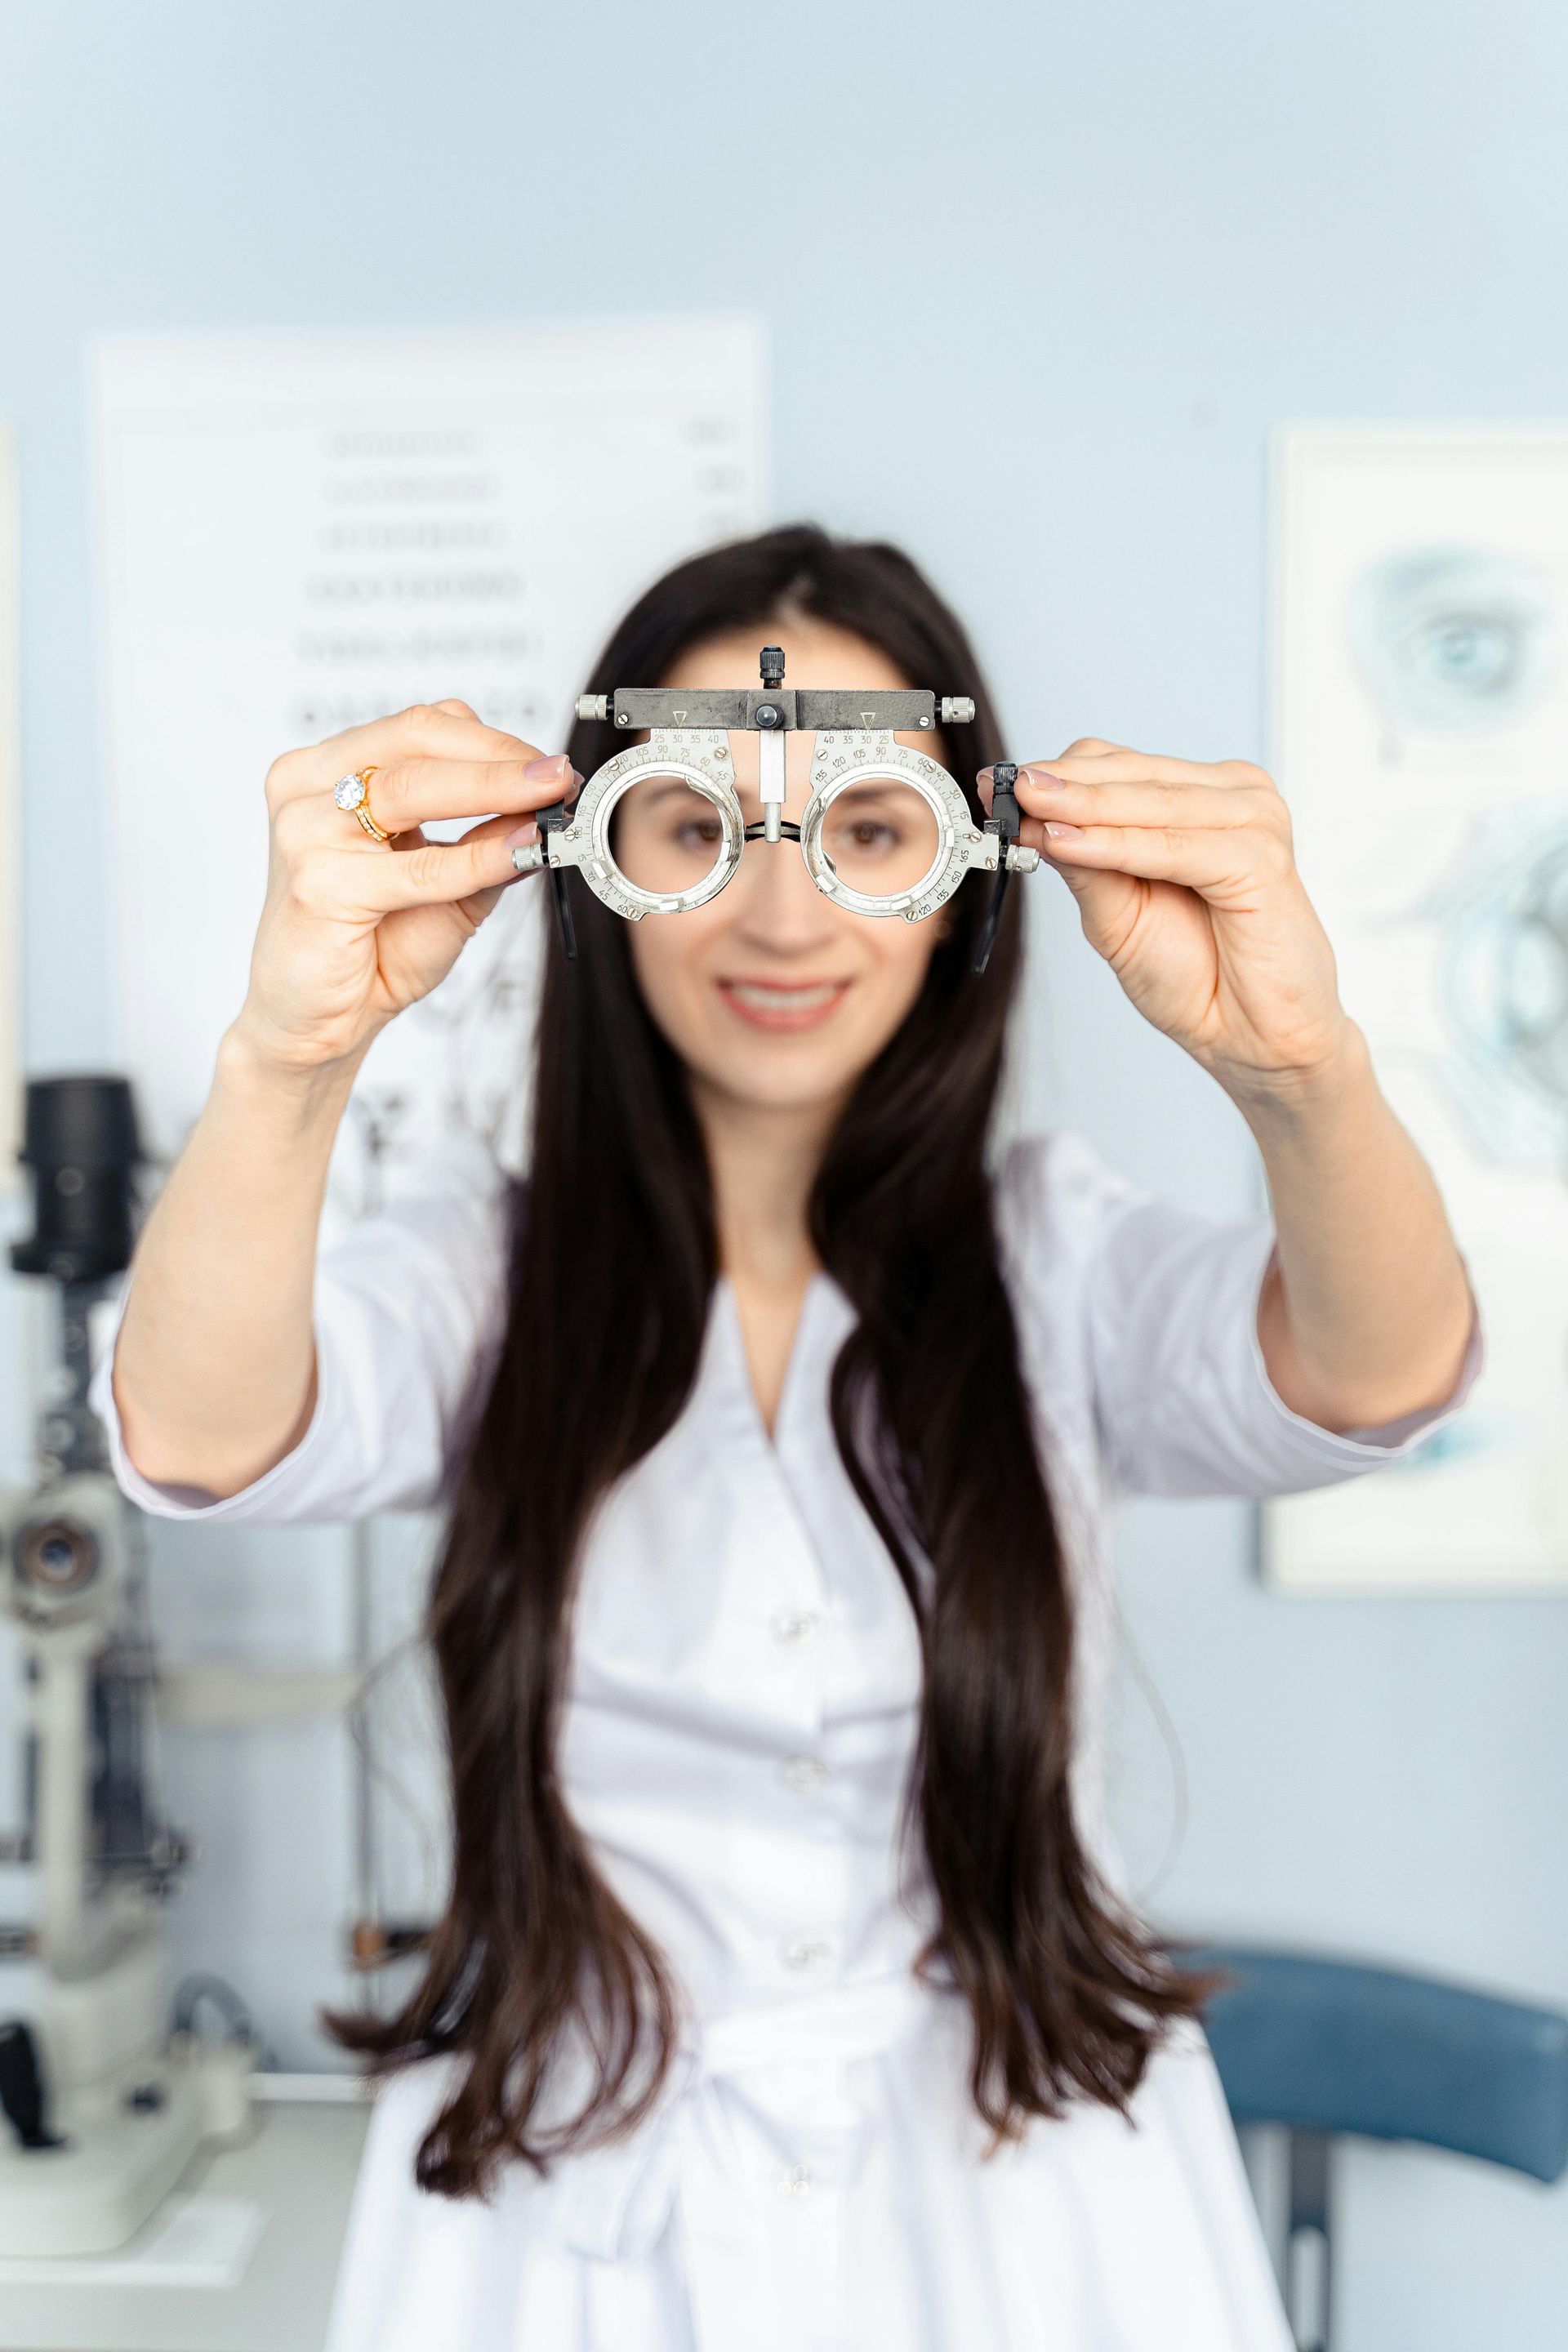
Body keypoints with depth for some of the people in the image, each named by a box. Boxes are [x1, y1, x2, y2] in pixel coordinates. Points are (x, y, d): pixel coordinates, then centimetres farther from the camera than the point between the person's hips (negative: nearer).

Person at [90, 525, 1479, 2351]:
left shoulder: (1057, 1257, -6)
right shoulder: (488, 1270, -7)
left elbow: (1376, 1379, -24)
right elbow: (198, 1437, -26)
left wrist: (1305, 1073, -45)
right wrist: (285, 1059, -45)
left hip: (1022, 2203, 1)